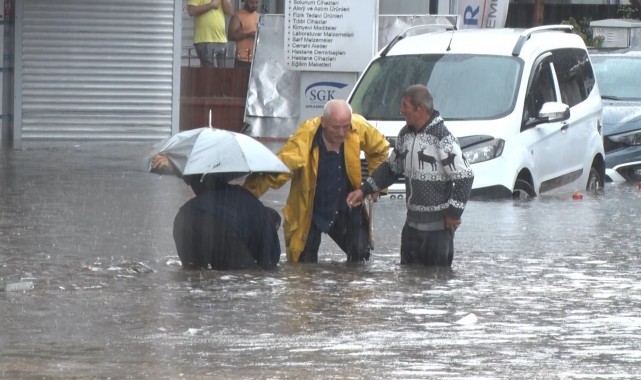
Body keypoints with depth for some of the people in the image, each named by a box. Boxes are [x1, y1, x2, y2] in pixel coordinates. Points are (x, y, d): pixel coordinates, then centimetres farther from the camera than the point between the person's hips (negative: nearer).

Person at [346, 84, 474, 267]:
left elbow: (465, 178, -17)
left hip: (438, 226, -8)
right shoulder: (405, 135, 9)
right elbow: (391, 168, 22)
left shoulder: (443, 139, -16)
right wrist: (364, 190, 14)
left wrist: (454, 213, -15)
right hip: (412, 223, 8)